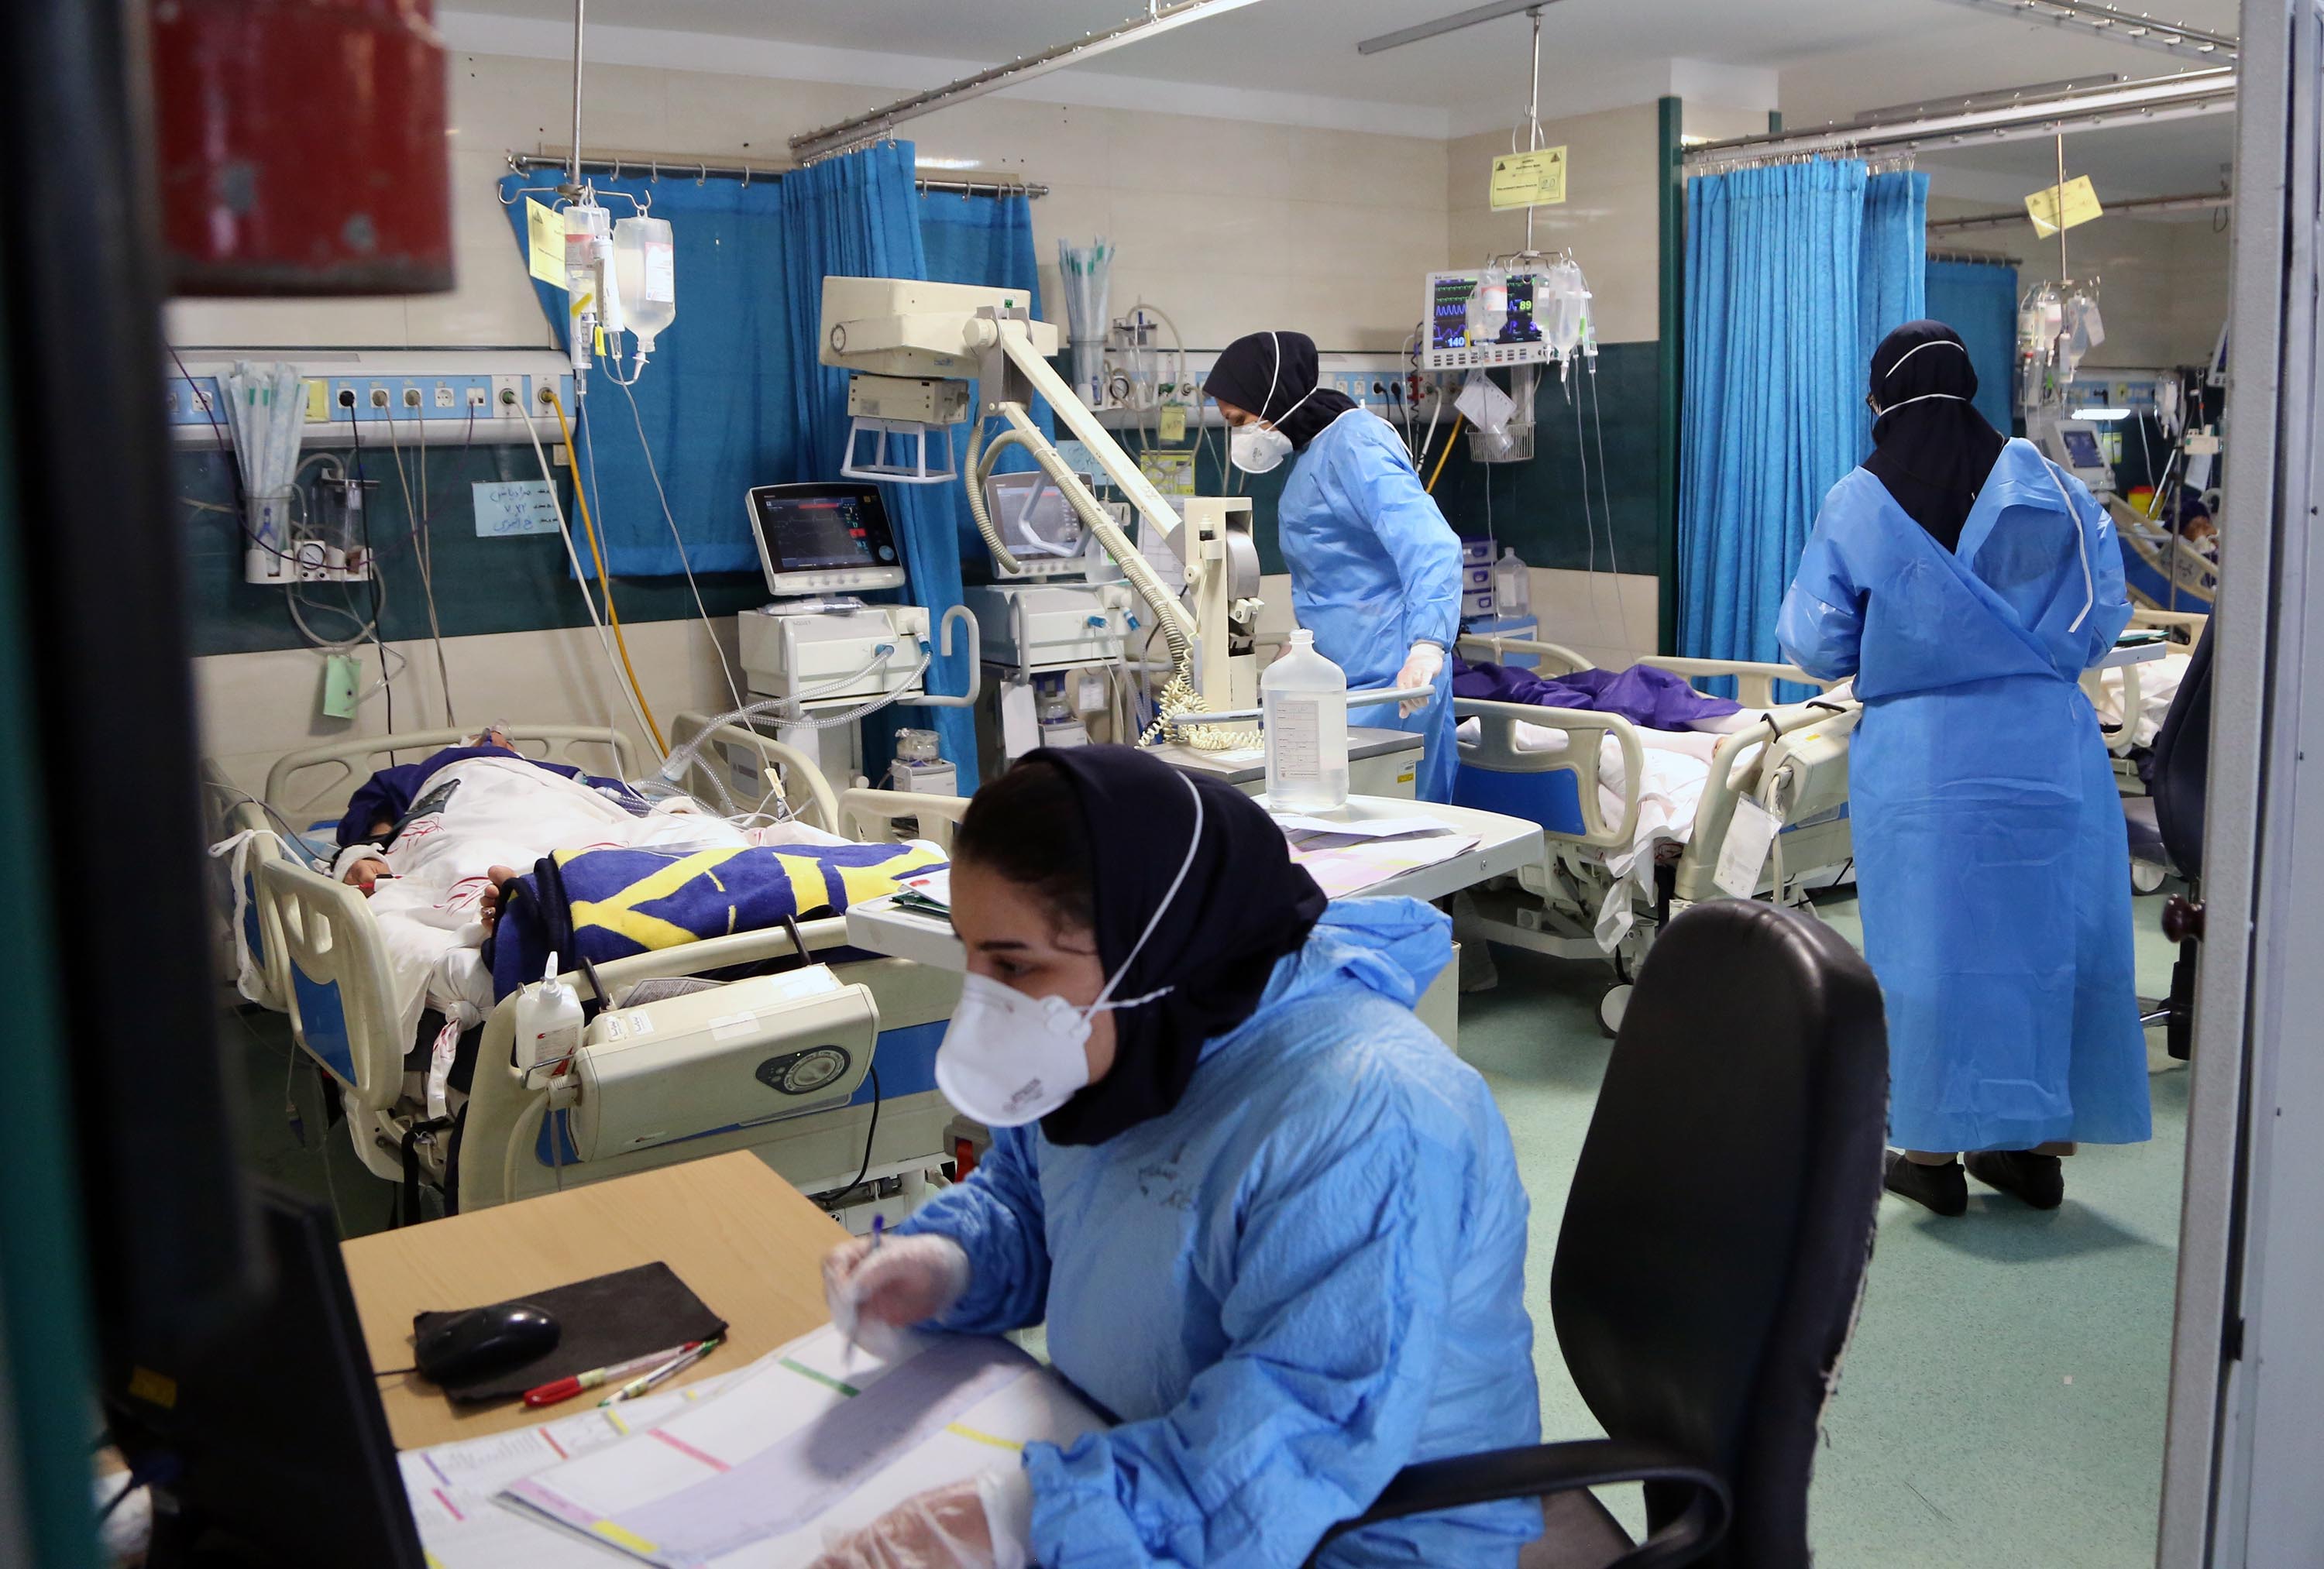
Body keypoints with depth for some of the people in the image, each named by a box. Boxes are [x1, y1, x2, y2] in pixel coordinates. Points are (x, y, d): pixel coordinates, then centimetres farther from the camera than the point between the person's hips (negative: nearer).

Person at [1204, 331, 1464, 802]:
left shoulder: (1356, 445, -14)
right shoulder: (1312, 453, 17)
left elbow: (1430, 545, -28)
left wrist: (1427, 644, -40)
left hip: (1384, 680, -10)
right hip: (1342, 676, 10)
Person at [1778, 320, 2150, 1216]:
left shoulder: (1856, 506, -3)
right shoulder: (2043, 483, 1)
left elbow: (1817, 646, -1)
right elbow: (2105, 606, 4)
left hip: (1919, 759, -2)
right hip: (2048, 747, 2)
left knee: (1929, 939, 6)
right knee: (2050, 933, 12)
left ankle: (1934, 1150, 14)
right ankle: (2041, 1144, 22)